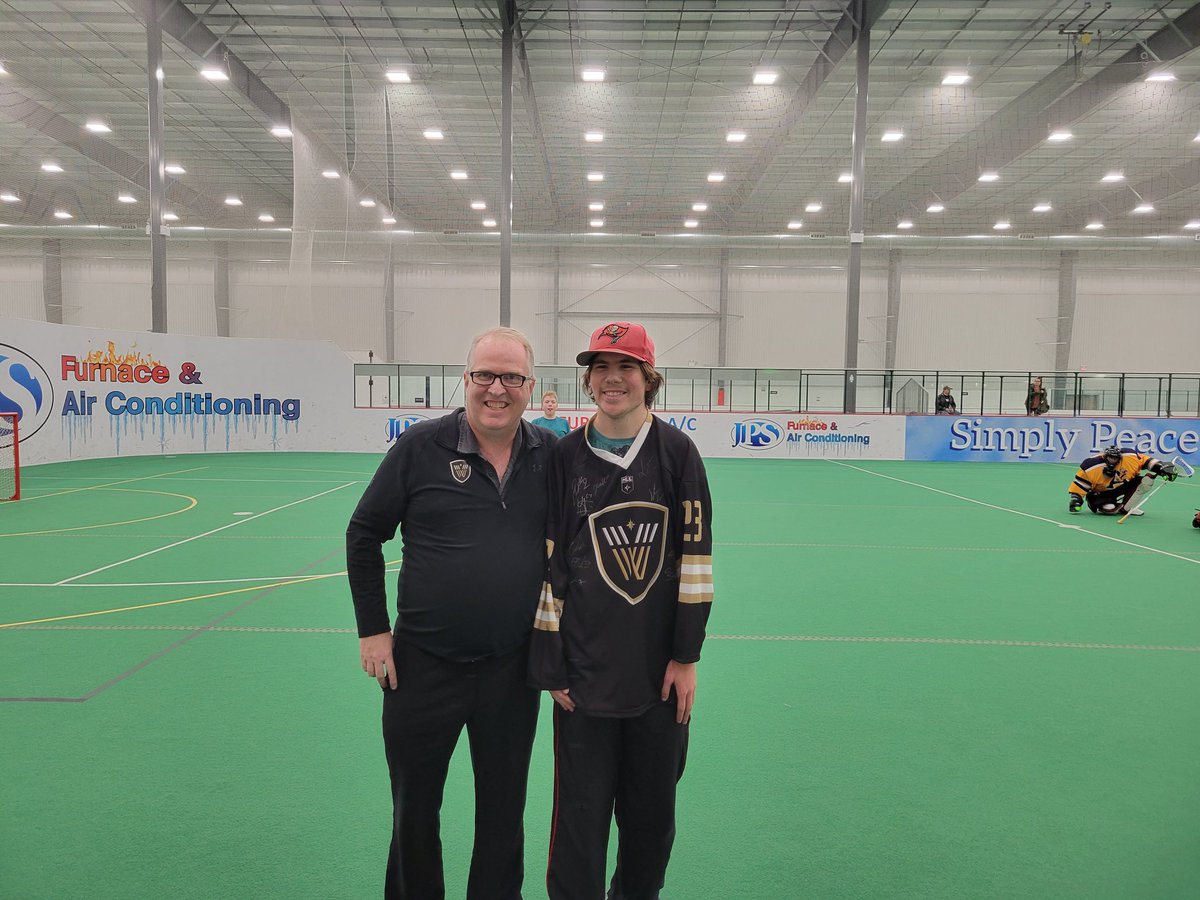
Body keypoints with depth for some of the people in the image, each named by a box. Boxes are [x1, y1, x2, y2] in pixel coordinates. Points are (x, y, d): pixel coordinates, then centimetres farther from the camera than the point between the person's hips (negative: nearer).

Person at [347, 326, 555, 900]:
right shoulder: (421, 447, -7)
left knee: (504, 813, 16)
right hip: (425, 664, -1)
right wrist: (373, 630, -2)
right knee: (414, 810, 16)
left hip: (513, 669, 1)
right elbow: (364, 534, 1)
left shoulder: (551, 455, -1)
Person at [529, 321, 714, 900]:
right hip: (584, 671, 0)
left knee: (653, 807, 14)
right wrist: (551, 666, -1)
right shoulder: (565, 456, -1)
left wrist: (686, 656, -4)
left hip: (659, 671, 1)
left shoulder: (677, 451, -2)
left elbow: (695, 556, -2)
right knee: (580, 809, 6)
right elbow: (548, 564, 1)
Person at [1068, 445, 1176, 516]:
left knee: (1145, 480, -13)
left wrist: (1161, 467, -16)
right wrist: (1075, 498, -24)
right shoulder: (1092, 466, -25)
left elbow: (1145, 460, -6)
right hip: (1100, 493, -5)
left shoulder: (1129, 457, -17)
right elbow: (1080, 482, -20)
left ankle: (1124, 507, -4)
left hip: (1122, 486, 5)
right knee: (1110, 509, -32)